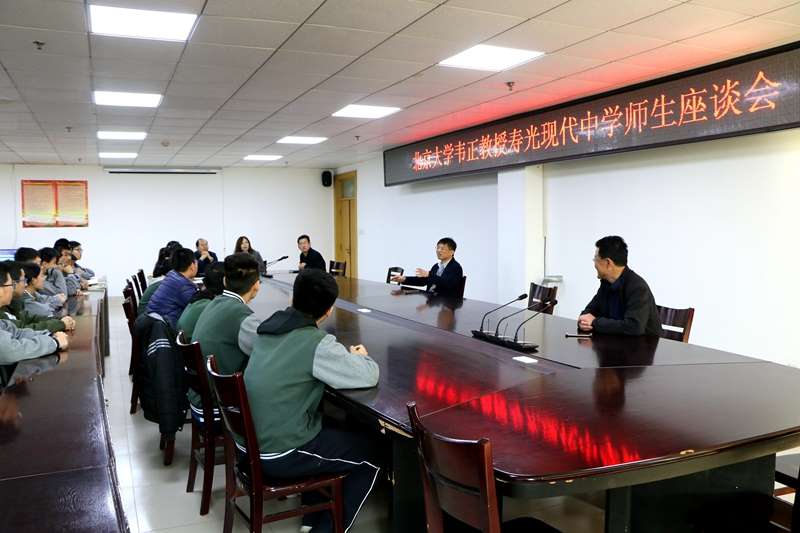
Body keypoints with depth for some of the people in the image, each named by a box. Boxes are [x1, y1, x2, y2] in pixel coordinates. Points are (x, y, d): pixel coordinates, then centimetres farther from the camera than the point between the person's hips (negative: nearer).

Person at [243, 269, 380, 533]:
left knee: (333, 430, 30)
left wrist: (344, 356, 14)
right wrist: (358, 356, 5)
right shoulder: (317, 343, -20)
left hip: (247, 441, 8)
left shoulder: (270, 327, 2)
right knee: (369, 455, 10)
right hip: (278, 455, -7)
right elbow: (370, 376, -17)